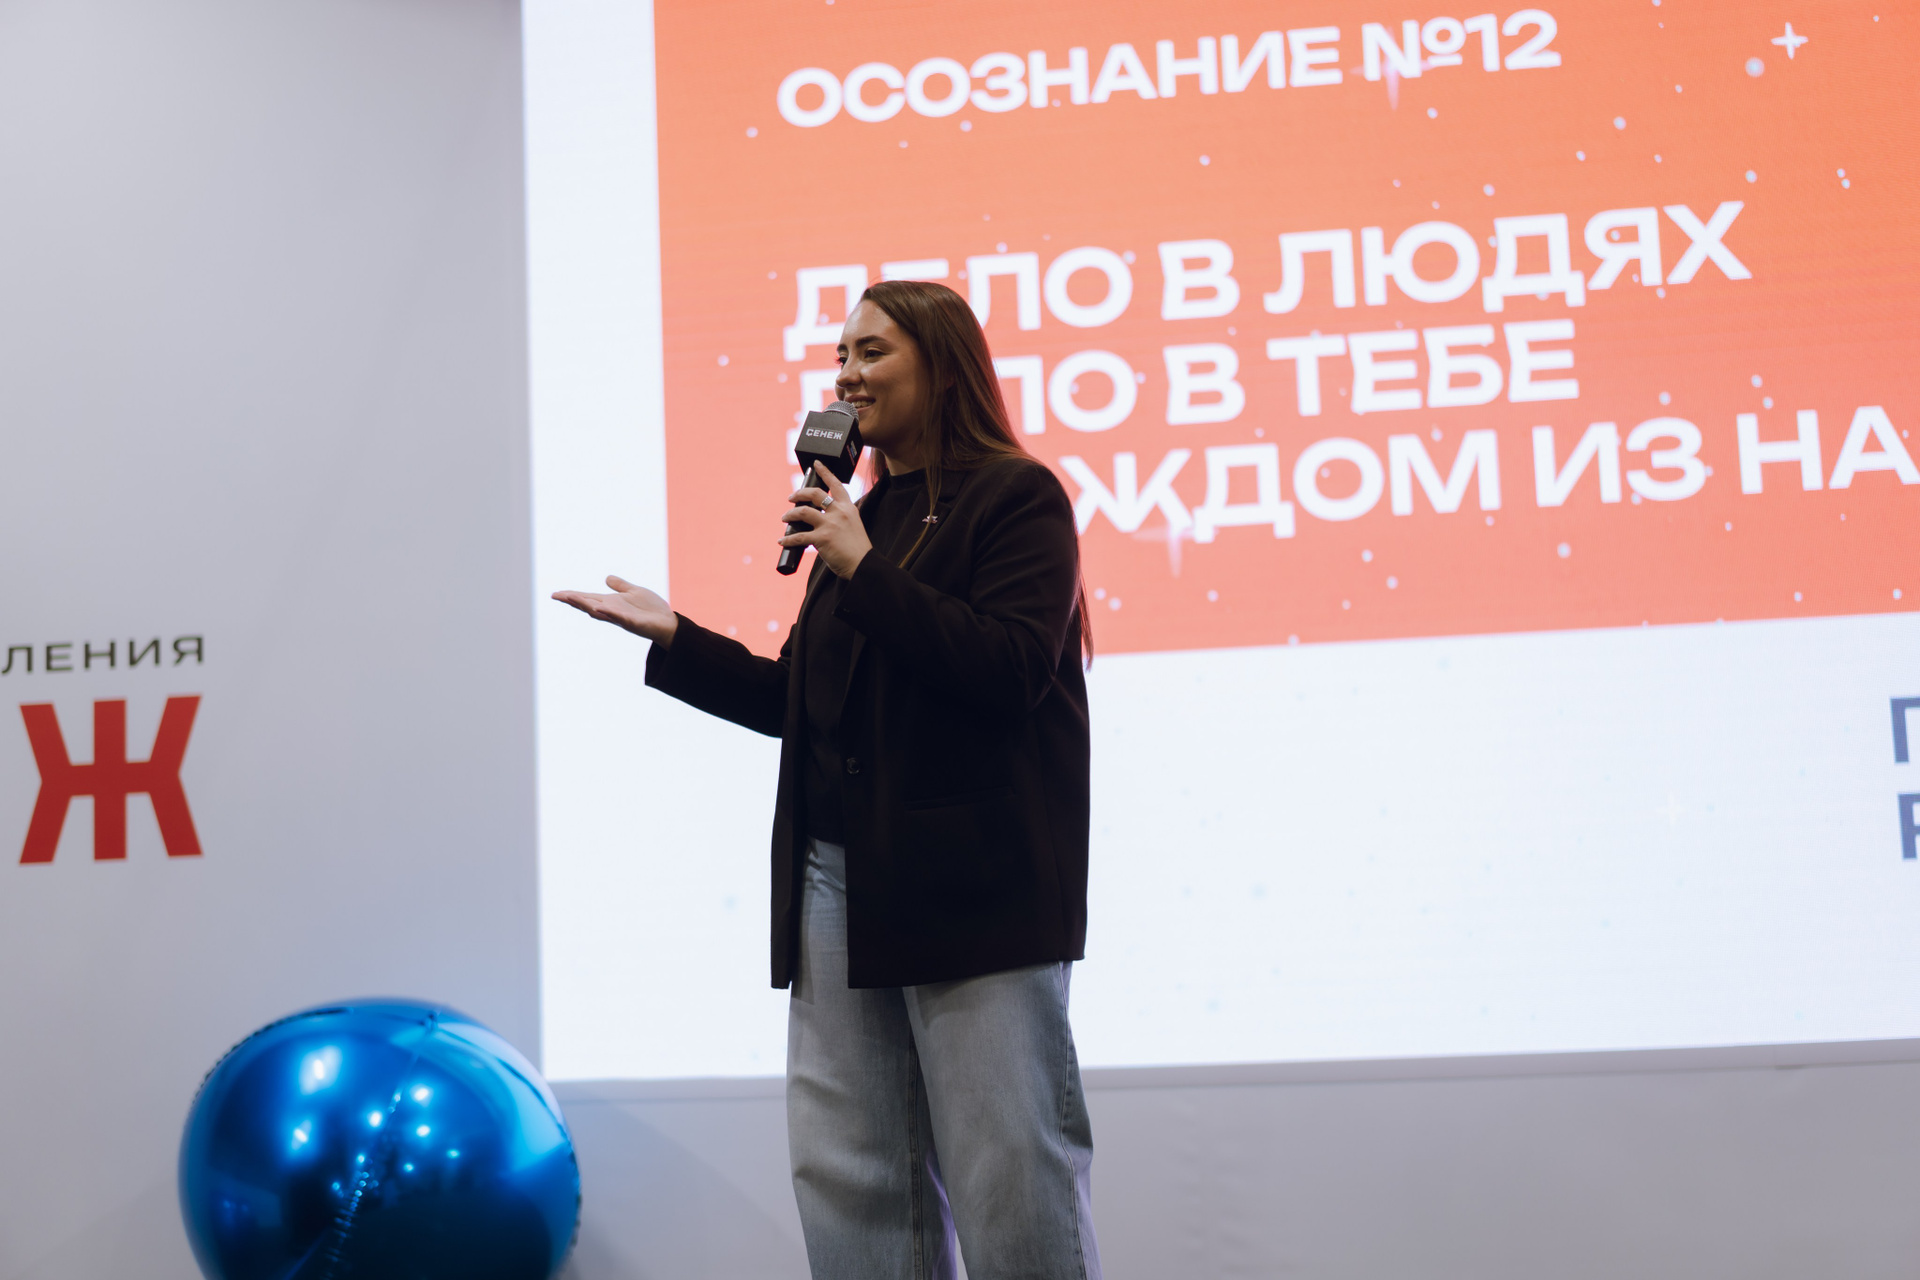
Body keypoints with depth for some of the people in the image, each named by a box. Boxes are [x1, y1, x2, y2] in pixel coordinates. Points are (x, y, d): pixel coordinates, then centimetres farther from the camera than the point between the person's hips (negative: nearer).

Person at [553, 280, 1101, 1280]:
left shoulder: (1016, 497, -3)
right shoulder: (861, 517, 19)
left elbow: (1011, 671, -18)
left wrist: (864, 574, -16)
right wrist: (673, 639, 18)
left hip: (974, 884, -8)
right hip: (841, 876, 8)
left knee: (1010, 1170, -4)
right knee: (844, 1173, 8)